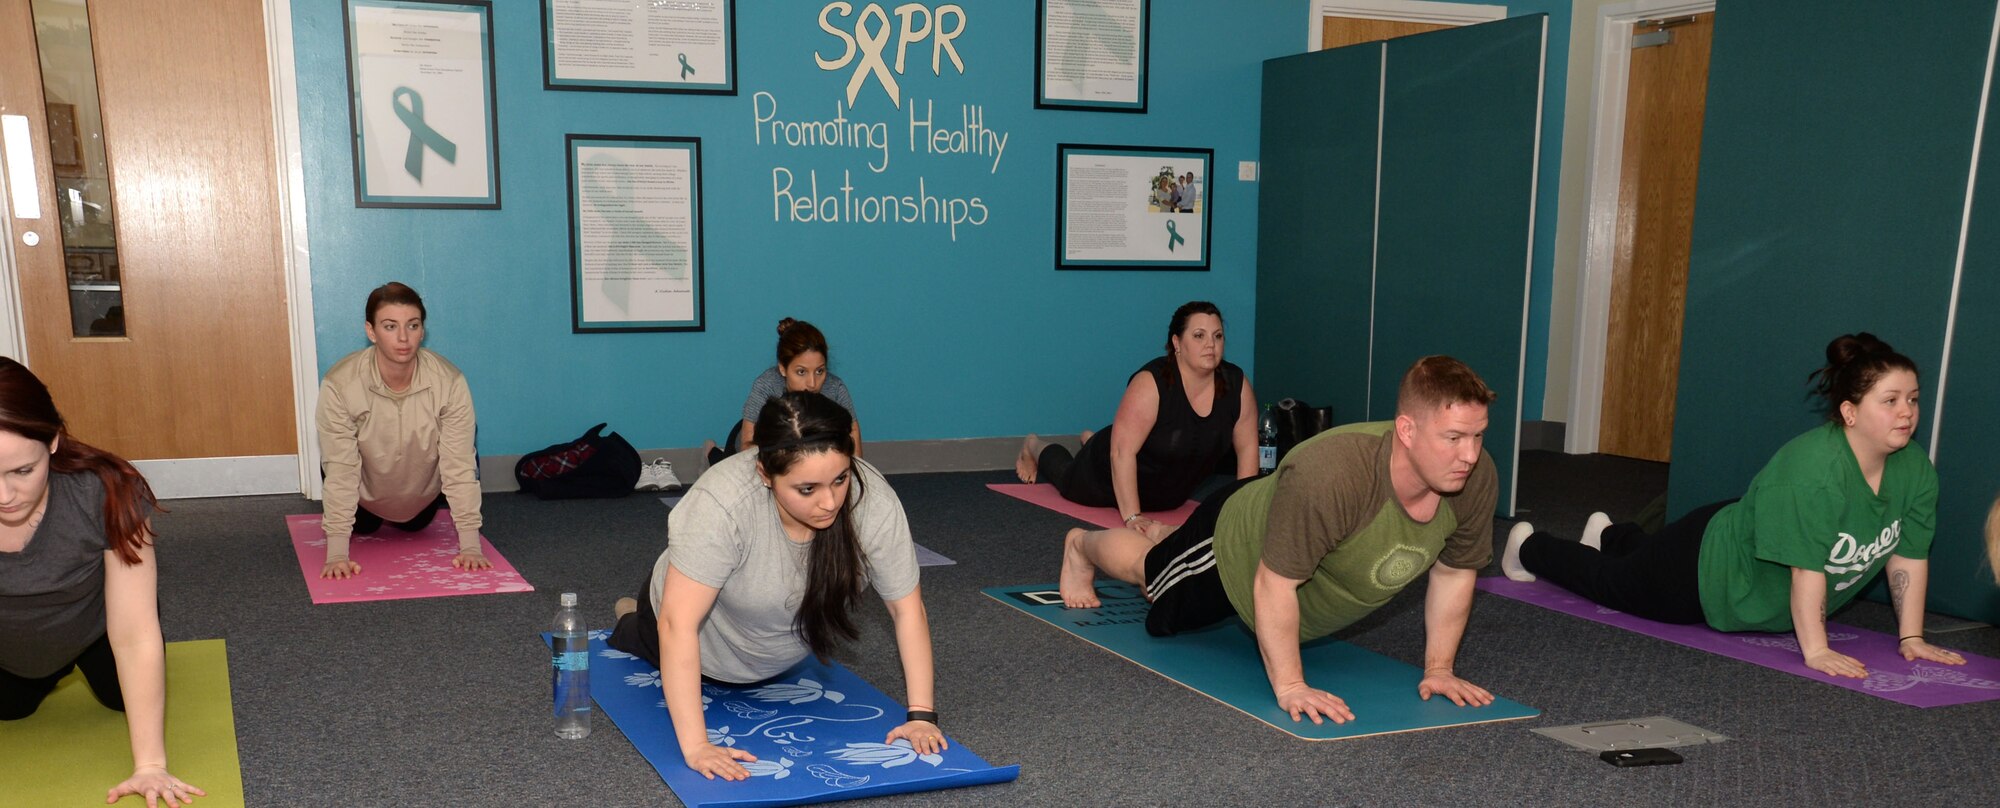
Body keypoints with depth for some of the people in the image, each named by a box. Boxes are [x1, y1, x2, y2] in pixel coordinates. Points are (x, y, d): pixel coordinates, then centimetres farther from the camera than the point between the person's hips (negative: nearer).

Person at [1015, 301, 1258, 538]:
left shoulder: (1236, 384, -21)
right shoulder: (1152, 383, -35)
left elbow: (1247, 447, -10)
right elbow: (1122, 451, -37)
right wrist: (1132, 517, -42)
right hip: (1116, 474, -5)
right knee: (1070, 482, 23)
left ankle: (1091, 440, 54)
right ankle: (1034, 447, 52)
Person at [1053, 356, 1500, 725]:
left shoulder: (1477, 479, -29)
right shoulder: (1327, 476, -47)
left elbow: (1454, 573, -11)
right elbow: (1274, 585, -37)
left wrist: (1439, 669, -9)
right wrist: (1289, 686, -33)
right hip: (1235, 548, -5)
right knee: (1149, 572, 26)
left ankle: (1166, 539, 67)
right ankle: (1081, 546, 58)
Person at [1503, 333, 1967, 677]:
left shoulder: (1916, 469, -16)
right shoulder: (1814, 467, -40)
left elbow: (1909, 556, -9)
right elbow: (1807, 565, -39)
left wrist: (1912, 639, -12)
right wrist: (1814, 650, -37)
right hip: (1709, 570, -7)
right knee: (1614, 583, 17)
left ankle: (1610, 536, 66)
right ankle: (1529, 547, 43)